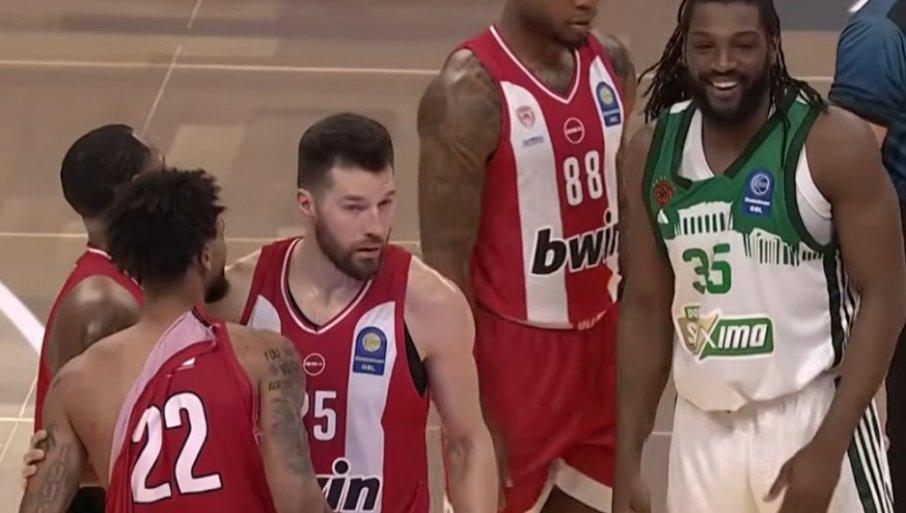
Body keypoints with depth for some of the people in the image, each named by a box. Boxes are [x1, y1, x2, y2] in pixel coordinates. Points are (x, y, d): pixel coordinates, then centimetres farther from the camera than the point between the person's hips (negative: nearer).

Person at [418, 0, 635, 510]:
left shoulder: (611, 63, 3)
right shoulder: (471, 90, -18)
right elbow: (446, 261, -17)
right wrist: (471, 415, -18)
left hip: (600, 342, 7)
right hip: (512, 350, -7)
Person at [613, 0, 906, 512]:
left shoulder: (834, 143, -11)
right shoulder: (652, 153, 3)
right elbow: (646, 309, 10)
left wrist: (829, 446, -17)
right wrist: (627, 461, 6)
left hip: (812, 416, -4)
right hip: (703, 427, 5)